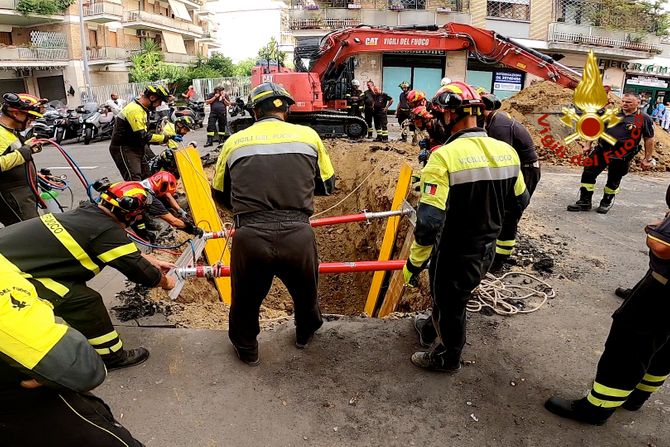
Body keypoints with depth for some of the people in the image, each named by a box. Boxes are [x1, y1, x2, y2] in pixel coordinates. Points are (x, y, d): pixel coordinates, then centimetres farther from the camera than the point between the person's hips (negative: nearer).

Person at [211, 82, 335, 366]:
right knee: (305, 291, 31)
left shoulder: (235, 141, 8)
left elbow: (219, 194, 20)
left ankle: (246, 349, 51)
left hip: (249, 238, 0)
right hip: (298, 236, 1)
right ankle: (305, 333, 58)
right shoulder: (308, 135, 6)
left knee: (246, 299, 27)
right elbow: (327, 186, 17)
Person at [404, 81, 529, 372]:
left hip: (455, 254, -6)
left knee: (450, 305, 19)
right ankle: (431, 330, 57)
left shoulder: (444, 156, -27)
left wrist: (413, 264, -17)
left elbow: (429, 223, -30)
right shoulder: (506, 151, -7)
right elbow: (519, 202, 7)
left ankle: (447, 359, 44)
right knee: (447, 294, 30)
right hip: (487, 250, 7)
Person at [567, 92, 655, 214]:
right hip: (601, 150, 3)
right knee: (588, 174, -2)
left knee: (613, 181, 9)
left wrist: (647, 159, 0)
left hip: (621, 157, -3)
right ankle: (584, 202, 7)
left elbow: (649, 139, 1)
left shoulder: (644, 119, -2)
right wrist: (588, 145, 11)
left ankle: (607, 202, 29)